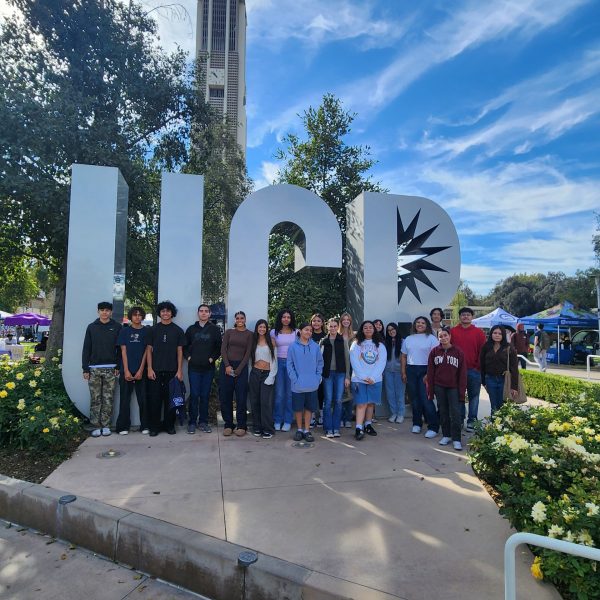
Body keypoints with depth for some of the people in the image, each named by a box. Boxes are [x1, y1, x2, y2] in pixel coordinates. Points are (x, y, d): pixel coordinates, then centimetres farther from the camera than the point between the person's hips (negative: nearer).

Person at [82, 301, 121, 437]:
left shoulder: (117, 327, 4)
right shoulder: (91, 327, 8)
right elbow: (86, 349, 7)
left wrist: (118, 366, -4)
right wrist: (85, 369, 1)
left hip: (111, 369, -1)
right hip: (94, 369, 1)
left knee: (108, 399, 3)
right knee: (95, 399, 3)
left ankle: (106, 425, 11)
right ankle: (96, 426, 10)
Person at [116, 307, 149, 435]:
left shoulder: (146, 331, 5)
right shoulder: (124, 331, 6)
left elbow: (146, 351, 1)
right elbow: (123, 351, 2)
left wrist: (141, 370, -6)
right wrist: (126, 371, -6)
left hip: (141, 371, 0)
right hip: (126, 371, 0)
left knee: (143, 399, 2)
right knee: (125, 399, 4)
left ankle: (145, 426, 10)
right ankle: (123, 427, 13)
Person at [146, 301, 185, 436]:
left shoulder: (178, 330, 6)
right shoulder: (153, 330, 6)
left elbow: (179, 351, 5)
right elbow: (149, 350, 5)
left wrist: (179, 370, -2)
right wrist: (149, 369, -4)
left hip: (172, 371, 0)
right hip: (156, 370, 0)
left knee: (170, 399, 5)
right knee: (154, 399, 2)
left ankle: (169, 425, 16)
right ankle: (154, 427, 12)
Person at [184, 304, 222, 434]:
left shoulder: (215, 329, 6)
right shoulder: (191, 329, 9)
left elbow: (220, 347, 6)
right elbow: (185, 346, 13)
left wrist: (213, 358, -4)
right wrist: (188, 357, 0)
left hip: (208, 368, 0)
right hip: (194, 367, 0)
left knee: (205, 395, 5)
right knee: (194, 395, 0)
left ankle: (203, 421, 15)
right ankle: (192, 422, 9)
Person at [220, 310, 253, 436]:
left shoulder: (249, 334, 5)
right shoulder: (229, 332, 10)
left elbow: (248, 353, -1)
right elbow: (223, 349, 2)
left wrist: (238, 369, -9)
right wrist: (227, 365, -11)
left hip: (241, 367, -2)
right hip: (226, 365, 2)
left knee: (241, 397, -2)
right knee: (225, 396, 3)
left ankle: (241, 425, 9)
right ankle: (228, 424, 14)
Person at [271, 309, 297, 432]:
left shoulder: (296, 332, 6)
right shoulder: (274, 332, 7)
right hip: (279, 362, 0)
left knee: (290, 393, 2)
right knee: (279, 393, 0)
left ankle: (288, 421, 12)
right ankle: (277, 420, 12)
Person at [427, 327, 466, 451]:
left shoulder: (458, 352, -5)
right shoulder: (434, 351, 0)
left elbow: (462, 374, -3)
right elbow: (430, 372, 2)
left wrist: (462, 392, -6)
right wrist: (430, 391, 1)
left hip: (453, 388, -2)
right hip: (439, 387, 2)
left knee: (455, 413, -2)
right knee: (443, 412, 11)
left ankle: (456, 439, 7)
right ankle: (446, 435, 23)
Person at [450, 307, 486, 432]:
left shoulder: (479, 332, 2)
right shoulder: (452, 331, 2)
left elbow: (482, 351, 1)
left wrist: (479, 367, -5)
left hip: (474, 370, 0)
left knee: (473, 396, 7)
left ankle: (472, 421, 18)